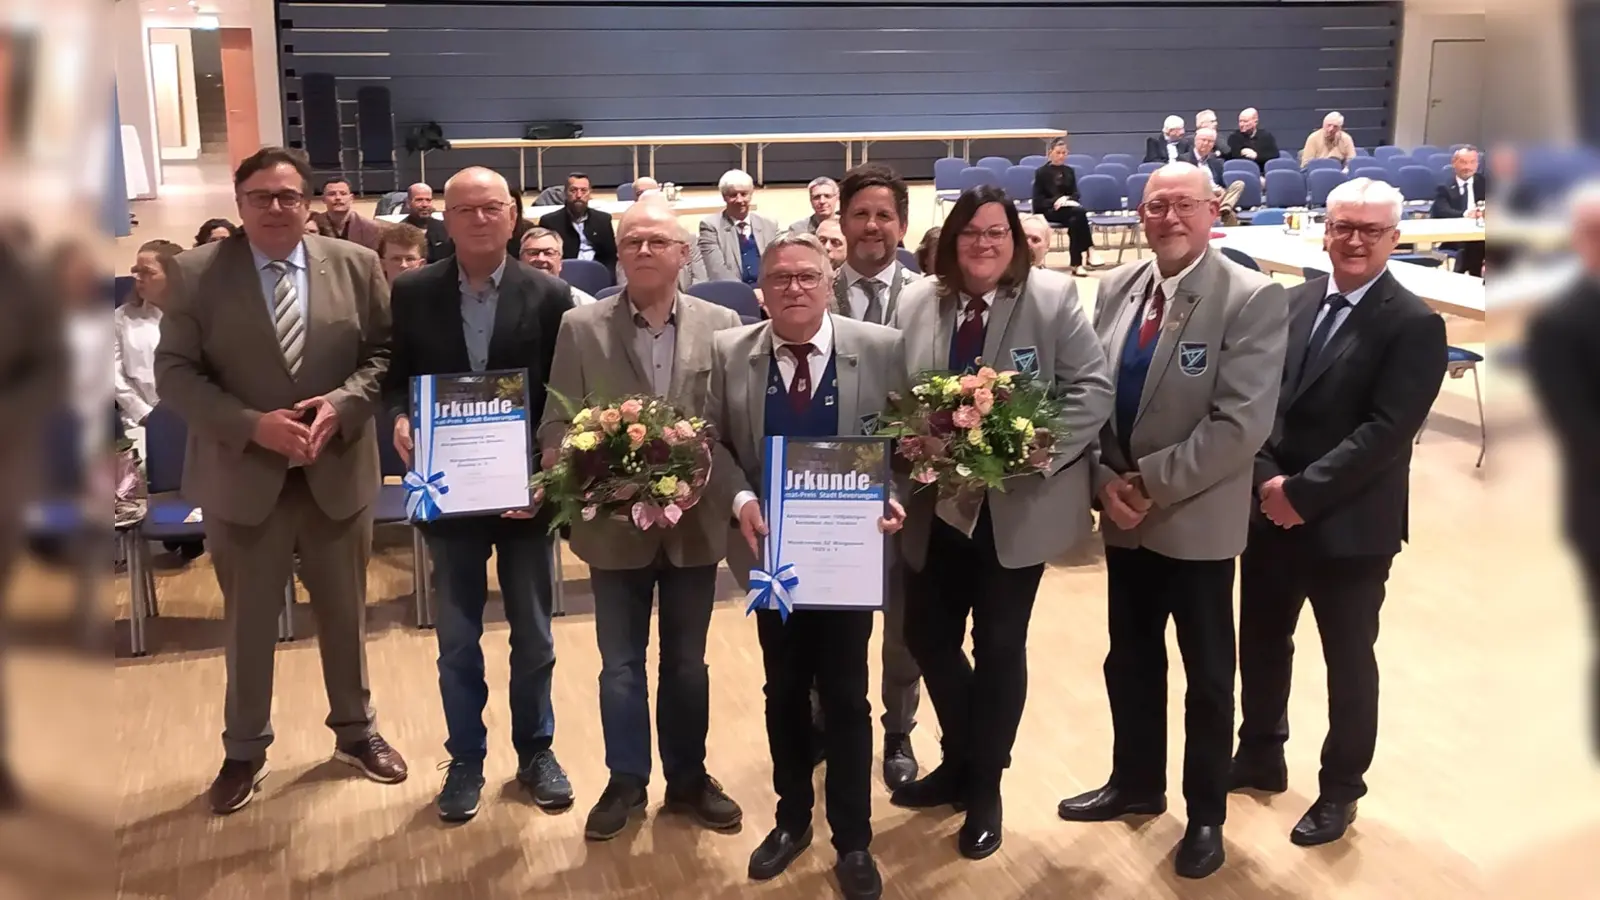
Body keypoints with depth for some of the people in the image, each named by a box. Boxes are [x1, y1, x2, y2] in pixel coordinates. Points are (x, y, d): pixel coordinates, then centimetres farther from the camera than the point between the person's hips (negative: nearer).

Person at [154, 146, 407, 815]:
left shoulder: (356, 264, -1)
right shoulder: (197, 273, -5)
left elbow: (385, 354, 1)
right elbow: (174, 372, -7)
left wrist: (340, 405, -18)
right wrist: (253, 425, -20)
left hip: (338, 471, 1)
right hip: (242, 476, -1)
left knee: (346, 613, 16)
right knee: (248, 622, 12)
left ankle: (355, 730, 35)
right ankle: (244, 750, 30)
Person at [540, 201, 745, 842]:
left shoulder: (722, 325, -1)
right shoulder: (581, 327, -2)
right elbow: (557, 423, -2)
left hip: (695, 521, 1)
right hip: (615, 523, -1)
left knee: (687, 661, 16)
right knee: (620, 663, 12)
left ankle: (688, 777, 32)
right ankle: (626, 781, 29)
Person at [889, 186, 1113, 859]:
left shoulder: (1053, 299, -7)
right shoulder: (916, 304, 3)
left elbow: (1093, 389, -9)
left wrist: (1042, 449, -21)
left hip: (1018, 502, -3)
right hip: (937, 503, 4)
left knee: (999, 646, 8)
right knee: (927, 635, 12)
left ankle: (985, 787, 27)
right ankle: (959, 761, 37)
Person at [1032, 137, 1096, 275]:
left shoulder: (1069, 171, 17)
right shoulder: (1041, 172, 2)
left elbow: (1076, 194, 13)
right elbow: (1038, 200, -2)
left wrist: (1067, 199, -11)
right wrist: (1055, 201, -19)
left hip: (1067, 207, 4)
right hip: (1048, 210, -4)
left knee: (1074, 220, -35)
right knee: (1079, 212, -34)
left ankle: (1076, 264, -37)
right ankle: (1090, 250, -32)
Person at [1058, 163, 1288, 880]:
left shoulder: (1252, 299, -14)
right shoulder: (1116, 288, 3)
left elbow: (1242, 424, -20)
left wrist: (1152, 483, -18)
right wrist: (1105, 480, -8)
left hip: (1197, 521, -5)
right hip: (1122, 516, 5)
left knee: (1207, 675, 11)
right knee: (1129, 661, 19)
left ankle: (1206, 814, 28)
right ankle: (1136, 784, 39)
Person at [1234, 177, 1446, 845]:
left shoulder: (1415, 326, -11)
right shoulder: (1296, 303, 7)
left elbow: (1386, 432, -18)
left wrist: (1302, 492, -19)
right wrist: (1267, 478, -10)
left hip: (1350, 526, -5)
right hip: (1270, 510, 6)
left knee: (1348, 661, 10)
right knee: (1261, 642, 18)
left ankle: (1340, 789, 28)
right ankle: (1260, 755, 39)